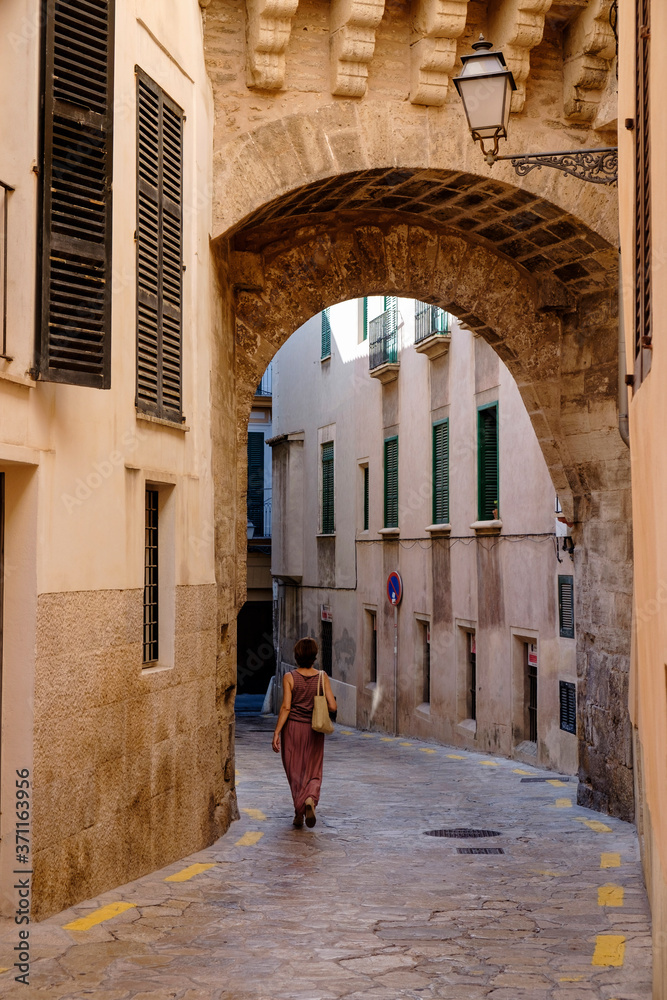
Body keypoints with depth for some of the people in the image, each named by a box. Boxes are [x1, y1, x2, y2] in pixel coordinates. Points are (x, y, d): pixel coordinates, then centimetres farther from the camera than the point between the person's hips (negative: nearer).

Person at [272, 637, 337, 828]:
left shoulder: (289, 677, -8)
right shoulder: (322, 677, -4)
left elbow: (286, 707, -13)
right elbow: (333, 707, -8)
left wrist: (276, 732, -9)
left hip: (293, 727, -1)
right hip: (314, 730, 1)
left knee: (295, 772, 12)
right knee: (313, 771, 9)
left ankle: (299, 813, 15)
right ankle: (310, 799, -20)